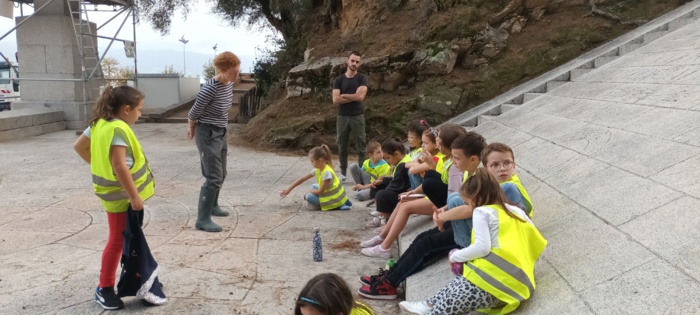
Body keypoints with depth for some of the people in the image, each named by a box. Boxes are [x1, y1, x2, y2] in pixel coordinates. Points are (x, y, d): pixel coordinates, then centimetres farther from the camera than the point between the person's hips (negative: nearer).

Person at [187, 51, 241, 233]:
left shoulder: (229, 84, 0)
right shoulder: (210, 88, -25)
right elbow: (194, 113, -13)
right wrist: (192, 130, 3)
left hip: (221, 133, 8)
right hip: (208, 134, -8)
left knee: (221, 175, 19)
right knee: (214, 177, -10)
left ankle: (212, 206, 39)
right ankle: (202, 220, -5)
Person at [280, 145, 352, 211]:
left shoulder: (327, 172, -26)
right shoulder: (317, 170, -1)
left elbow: (320, 191, -23)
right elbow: (303, 179, 5)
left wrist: (309, 192, -6)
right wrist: (289, 189, 7)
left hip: (335, 199, -9)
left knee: (309, 196, -15)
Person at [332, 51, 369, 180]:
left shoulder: (362, 78, 0)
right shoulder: (339, 80, 5)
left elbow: (360, 96, -15)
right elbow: (335, 100, -7)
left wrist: (343, 95, -6)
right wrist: (353, 97, -9)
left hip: (357, 116, -2)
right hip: (342, 117, 2)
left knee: (360, 147, 0)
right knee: (342, 147, 8)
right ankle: (343, 172, 18)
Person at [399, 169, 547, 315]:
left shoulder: (482, 212, 1)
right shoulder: (517, 211, 21)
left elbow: (482, 248, -11)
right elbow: (537, 244, 19)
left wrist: (455, 256, 2)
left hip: (495, 279, -9)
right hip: (519, 283, 9)